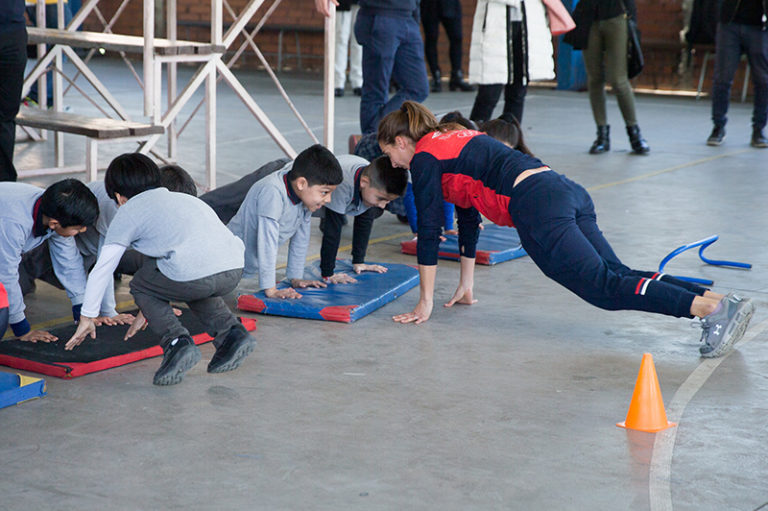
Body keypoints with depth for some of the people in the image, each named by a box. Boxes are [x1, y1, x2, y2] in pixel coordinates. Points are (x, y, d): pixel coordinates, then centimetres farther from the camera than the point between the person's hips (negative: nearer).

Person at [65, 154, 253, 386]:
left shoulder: (128, 213, 17)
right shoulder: (182, 198, 37)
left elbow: (102, 269, 19)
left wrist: (87, 318, 30)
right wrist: (149, 310, 55)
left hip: (194, 275, -6)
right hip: (234, 270, 6)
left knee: (140, 286, 22)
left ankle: (177, 342, 2)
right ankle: (232, 334, 18)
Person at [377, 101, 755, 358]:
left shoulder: (424, 158, 6)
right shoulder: (455, 140, 33)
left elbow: (429, 231, 4)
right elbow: (468, 217, 39)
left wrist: (425, 303, 10)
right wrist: (466, 286, 42)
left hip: (538, 207, -9)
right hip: (566, 191, 9)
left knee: (606, 288, -17)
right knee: (618, 275, 3)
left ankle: (712, 309, -31)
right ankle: (720, 299, -11)